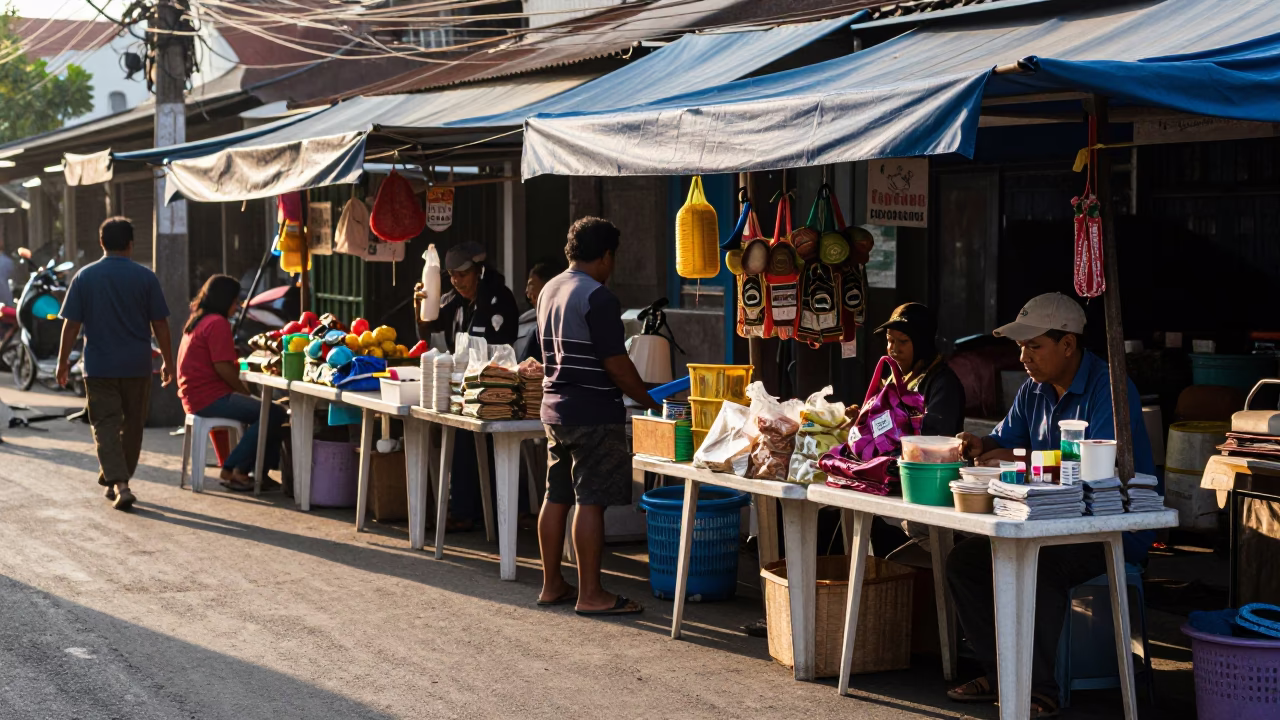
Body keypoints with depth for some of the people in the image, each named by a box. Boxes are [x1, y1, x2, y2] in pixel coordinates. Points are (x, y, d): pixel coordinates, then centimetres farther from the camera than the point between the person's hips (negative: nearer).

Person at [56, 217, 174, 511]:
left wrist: (63, 360, 8)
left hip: (99, 366, 0)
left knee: (106, 425, 0)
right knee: (132, 426, 15)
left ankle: (119, 483, -16)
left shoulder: (85, 277, -2)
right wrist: (168, 362, 7)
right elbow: (160, 324, -2)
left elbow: (71, 323, -1)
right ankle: (117, 479, 25)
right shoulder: (146, 277, -3)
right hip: (137, 366, 1)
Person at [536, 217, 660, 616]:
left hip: (555, 406, 9)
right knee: (591, 500, -6)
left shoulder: (549, 290, 13)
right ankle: (590, 594, -3)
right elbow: (616, 364, -17)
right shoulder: (598, 298, -15)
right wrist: (651, 402, -7)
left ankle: (552, 584, 18)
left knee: (557, 497, 12)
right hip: (593, 413, -9)